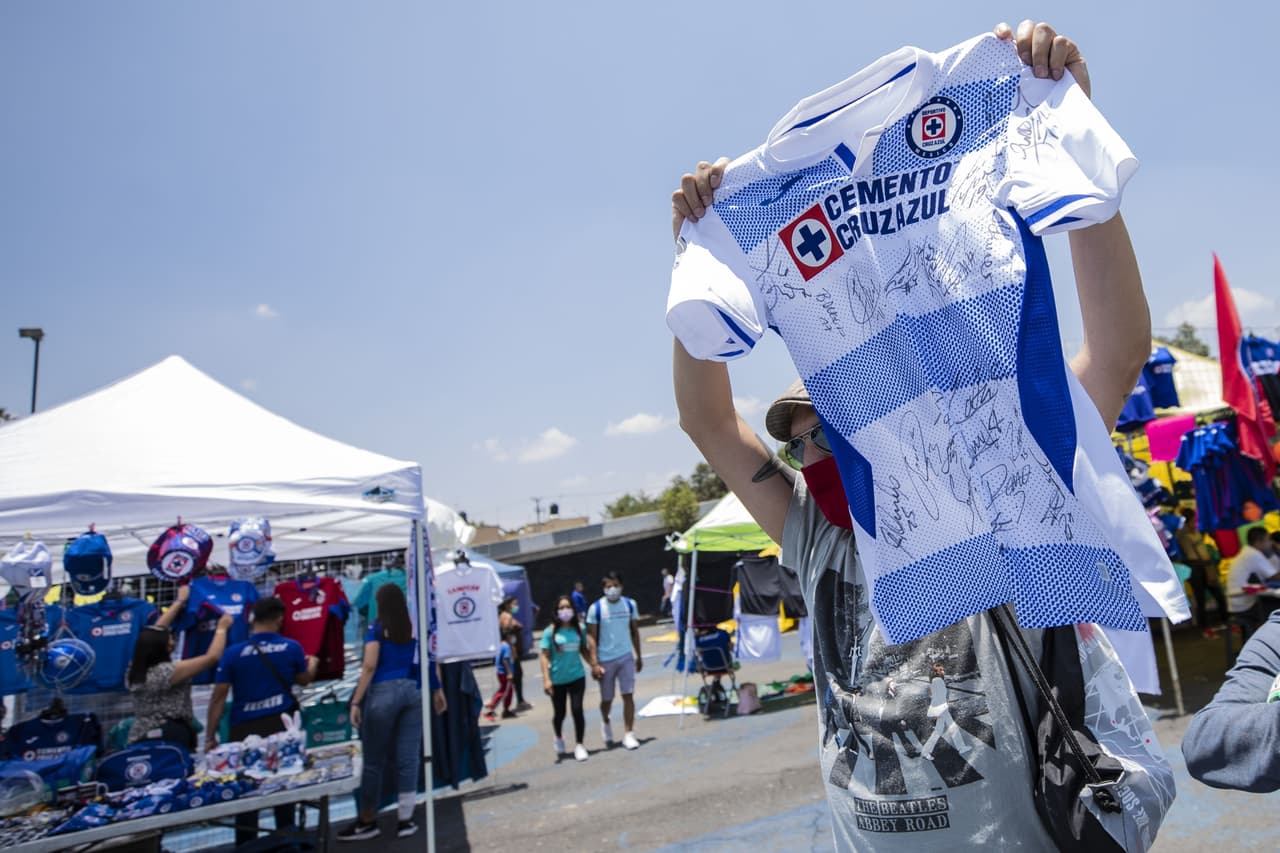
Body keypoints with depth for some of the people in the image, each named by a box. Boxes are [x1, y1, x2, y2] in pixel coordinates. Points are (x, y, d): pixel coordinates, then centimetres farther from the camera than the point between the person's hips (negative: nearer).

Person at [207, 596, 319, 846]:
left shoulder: (233, 653, -5)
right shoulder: (291, 648, -2)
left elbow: (218, 697, -4)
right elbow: (304, 679, 16)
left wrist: (210, 736, 4)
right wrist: (312, 663, 38)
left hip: (244, 730, -1)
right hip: (281, 725, 1)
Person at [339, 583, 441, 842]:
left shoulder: (377, 629, -1)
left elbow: (370, 666, -9)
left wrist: (356, 701, -8)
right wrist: (437, 690, 18)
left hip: (383, 692, -4)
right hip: (413, 691, 4)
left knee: (374, 760, 7)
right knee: (408, 758, 6)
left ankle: (368, 821, 17)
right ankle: (405, 820, 10)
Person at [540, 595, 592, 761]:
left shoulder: (579, 629, 1)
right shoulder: (550, 632, -8)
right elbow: (545, 657, -9)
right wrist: (546, 679, -15)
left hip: (577, 676, 1)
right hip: (557, 679, -1)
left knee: (577, 710, -5)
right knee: (559, 713, 13)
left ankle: (579, 745, 8)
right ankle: (559, 738, 42)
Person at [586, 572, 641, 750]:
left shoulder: (630, 604, 0)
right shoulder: (596, 608, -10)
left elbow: (635, 631, 9)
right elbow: (592, 637, -9)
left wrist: (638, 657, 10)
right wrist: (594, 663, -15)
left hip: (626, 657, 2)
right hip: (605, 660, -2)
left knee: (628, 696, -5)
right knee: (607, 699, 10)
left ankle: (628, 734, 4)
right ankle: (605, 722, 40)